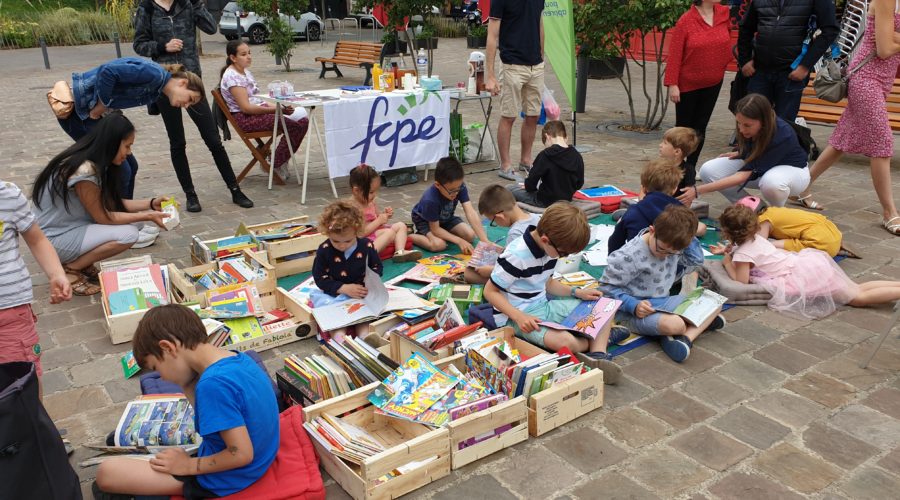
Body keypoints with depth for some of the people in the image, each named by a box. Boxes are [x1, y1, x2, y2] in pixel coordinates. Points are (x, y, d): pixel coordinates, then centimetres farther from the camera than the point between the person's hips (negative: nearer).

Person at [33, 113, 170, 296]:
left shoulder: (93, 163, 1)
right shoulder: (84, 171, -28)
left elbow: (112, 203, 5)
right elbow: (103, 217, -20)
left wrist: (151, 204, -3)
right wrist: (148, 216, -16)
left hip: (74, 226, 9)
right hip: (56, 239, -9)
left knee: (132, 221, 1)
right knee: (129, 234, -22)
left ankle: (83, 263, 8)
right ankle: (70, 270, -6)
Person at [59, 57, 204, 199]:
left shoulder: (156, 92, 11)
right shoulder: (155, 74, -18)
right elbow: (107, 71, -27)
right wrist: (101, 107, -17)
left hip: (91, 111, 9)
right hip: (74, 107, -9)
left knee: (130, 166, 11)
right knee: (119, 170, -6)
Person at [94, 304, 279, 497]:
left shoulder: (214, 383, -30)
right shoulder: (237, 358, -3)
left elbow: (242, 454, -27)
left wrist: (188, 465, -16)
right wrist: (187, 382, 2)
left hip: (224, 479, -9)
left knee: (106, 473, -11)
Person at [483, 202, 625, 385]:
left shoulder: (549, 246, 1)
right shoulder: (516, 255, -24)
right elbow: (490, 291, -18)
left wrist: (577, 292, 2)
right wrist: (518, 316, -30)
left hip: (544, 306, 9)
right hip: (518, 316, -9)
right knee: (565, 342, -33)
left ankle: (597, 356, -16)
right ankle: (601, 339, 0)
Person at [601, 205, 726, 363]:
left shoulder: (673, 245, -1)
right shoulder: (628, 256, -24)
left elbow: (696, 262, 12)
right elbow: (606, 287, -18)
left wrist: (689, 238, -5)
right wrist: (633, 305, -29)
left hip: (663, 303, 8)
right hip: (633, 313, -8)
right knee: (674, 324, -38)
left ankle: (685, 337, -18)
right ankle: (703, 322, -5)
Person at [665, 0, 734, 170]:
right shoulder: (685, 20, -16)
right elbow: (674, 54, -15)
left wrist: (725, 62, 11)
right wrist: (672, 84, -18)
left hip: (713, 83, 4)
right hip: (687, 84, -4)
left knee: (700, 127, 8)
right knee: (683, 127, 7)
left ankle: (690, 168, 17)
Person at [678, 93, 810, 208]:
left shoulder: (781, 136, -37)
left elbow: (744, 175, -40)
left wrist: (698, 191, -45)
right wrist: (740, 153, -13)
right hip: (755, 163, 5)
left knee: (772, 183, -43)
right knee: (708, 170, -18)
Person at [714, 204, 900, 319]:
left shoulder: (743, 253, -13)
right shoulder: (755, 238, 13)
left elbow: (741, 281, -15)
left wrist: (727, 263, -3)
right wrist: (727, 251, 20)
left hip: (805, 277, -9)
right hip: (806, 260, 9)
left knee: (859, 297, -5)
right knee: (858, 289, 14)